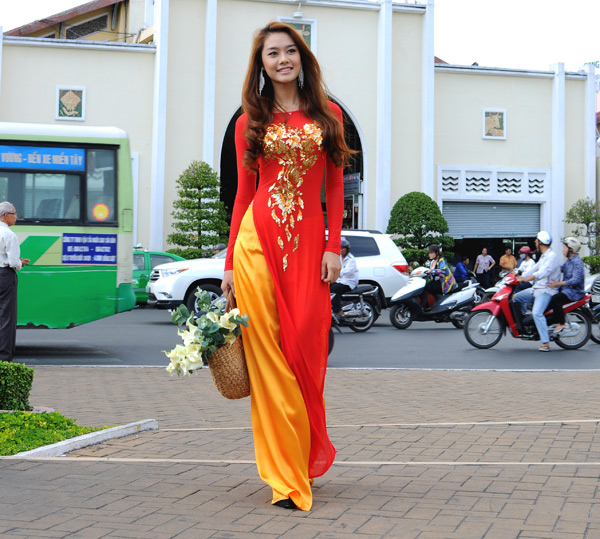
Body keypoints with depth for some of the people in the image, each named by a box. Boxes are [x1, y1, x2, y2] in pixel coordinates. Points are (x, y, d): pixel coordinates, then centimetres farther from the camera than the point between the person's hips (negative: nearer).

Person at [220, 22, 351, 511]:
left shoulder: (328, 115, 12)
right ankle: (286, 475, 1)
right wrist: (230, 262, 6)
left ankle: (307, 450, 20)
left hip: (309, 240, 0)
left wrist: (334, 247, -2)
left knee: (306, 348, -2)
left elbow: (335, 187, 9)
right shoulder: (251, 122, 11)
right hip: (257, 237, 0)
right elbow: (243, 193, 10)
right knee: (267, 352, -4)